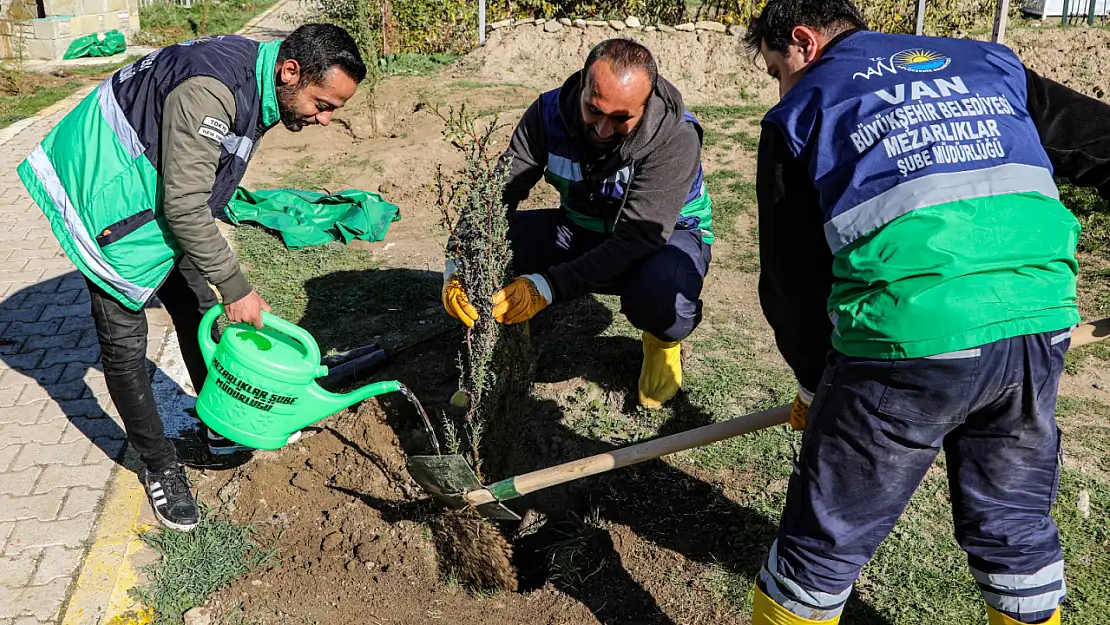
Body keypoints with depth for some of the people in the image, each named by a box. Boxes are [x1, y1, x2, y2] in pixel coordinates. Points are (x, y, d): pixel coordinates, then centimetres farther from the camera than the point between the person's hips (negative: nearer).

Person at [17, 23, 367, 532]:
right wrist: (236, 287, -24)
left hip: (163, 195, 9)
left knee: (199, 313, 15)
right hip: (109, 200, -9)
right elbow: (184, 208, -32)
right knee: (124, 345, -1)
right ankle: (160, 467, 15)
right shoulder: (210, 90, -35)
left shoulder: (257, 88, -4)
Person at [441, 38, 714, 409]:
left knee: (663, 301, -39)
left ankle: (663, 340, 1)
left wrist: (549, 286, -46)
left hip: (665, 236, -3)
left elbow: (640, 236, -36)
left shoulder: (675, 138, -30)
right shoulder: (550, 112, -18)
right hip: (580, 229, 3)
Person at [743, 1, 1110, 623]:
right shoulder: (991, 63, 21)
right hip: (1041, 326, 5)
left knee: (824, 545, 12)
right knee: (1016, 527, 26)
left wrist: (815, 382, 23)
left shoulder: (802, 111, 11)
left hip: (908, 335, -4)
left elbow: (791, 275, 11)